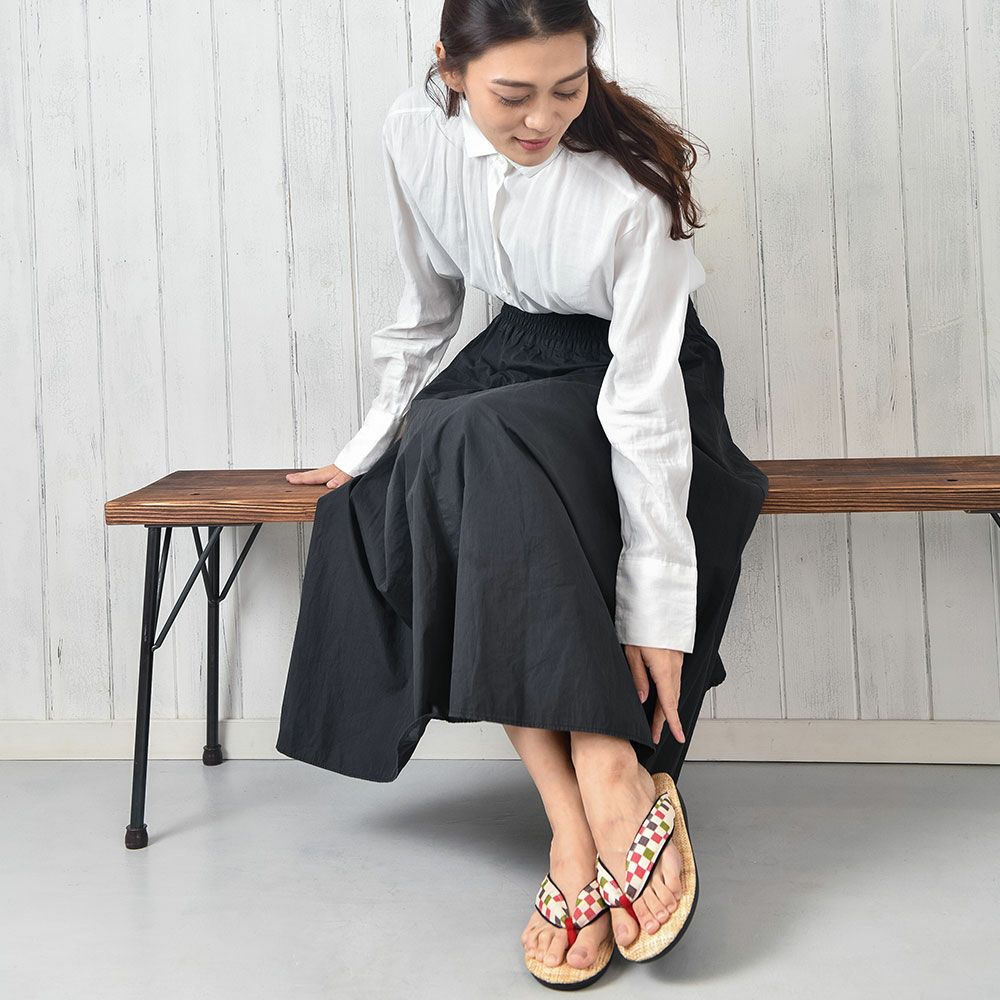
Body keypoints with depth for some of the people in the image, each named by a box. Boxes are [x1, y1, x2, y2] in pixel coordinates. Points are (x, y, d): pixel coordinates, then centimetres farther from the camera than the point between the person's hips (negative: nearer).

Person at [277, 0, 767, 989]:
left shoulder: (628, 190, -26)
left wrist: (657, 611, -30)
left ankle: (609, 777, -34)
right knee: (373, 510, -25)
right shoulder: (415, 131, -11)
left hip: (629, 370, -5)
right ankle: (577, 811, -29)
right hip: (514, 357, 5)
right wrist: (375, 442, 8)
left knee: (482, 449, -36)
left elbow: (645, 406, -28)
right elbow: (426, 305, 5)